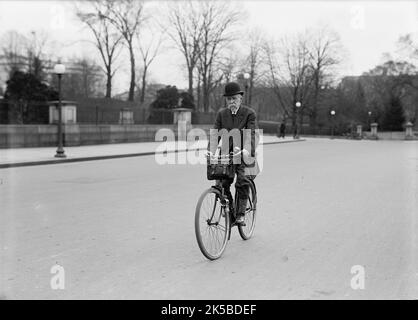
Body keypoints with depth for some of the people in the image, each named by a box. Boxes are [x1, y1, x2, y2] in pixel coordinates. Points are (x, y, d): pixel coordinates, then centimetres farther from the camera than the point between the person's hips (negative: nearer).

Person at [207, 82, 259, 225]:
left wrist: (245, 150, -34)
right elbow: (215, 134, -1)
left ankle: (240, 214, -7)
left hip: (244, 155, -3)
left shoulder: (250, 113, -4)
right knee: (222, 183, -9)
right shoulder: (221, 114, 7)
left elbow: (251, 134, -15)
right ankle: (229, 209, 14)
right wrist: (210, 151, -19)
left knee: (242, 182, -18)